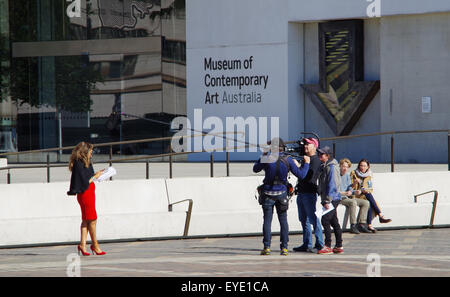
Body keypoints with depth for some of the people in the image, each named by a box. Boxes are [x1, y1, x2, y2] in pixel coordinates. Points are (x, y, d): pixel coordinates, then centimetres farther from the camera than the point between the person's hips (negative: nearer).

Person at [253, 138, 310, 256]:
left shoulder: (266, 158, -8)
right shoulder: (287, 160, -5)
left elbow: (255, 169, 10)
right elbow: (301, 175, -2)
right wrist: (306, 163, 14)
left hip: (268, 193, -1)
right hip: (281, 194, 1)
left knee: (267, 220, 3)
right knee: (283, 220, 8)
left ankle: (267, 247, -1)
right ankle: (284, 247, 4)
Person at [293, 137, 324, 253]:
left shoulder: (315, 160, -9)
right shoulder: (305, 158, 19)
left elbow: (309, 176, -20)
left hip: (310, 193, -9)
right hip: (301, 193, 10)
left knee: (314, 219, -9)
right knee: (304, 220, 11)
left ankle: (320, 244, -7)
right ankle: (307, 244, 15)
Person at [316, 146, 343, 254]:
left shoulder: (331, 167, -13)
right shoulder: (325, 166, 17)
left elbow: (332, 185, -19)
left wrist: (327, 200, -21)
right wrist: (324, 200, 19)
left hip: (332, 199, -10)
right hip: (330, 199, 10)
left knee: (325, 220, -13)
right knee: (334, 222, 11)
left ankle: (328, 246, -12)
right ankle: (339, 246, 14)